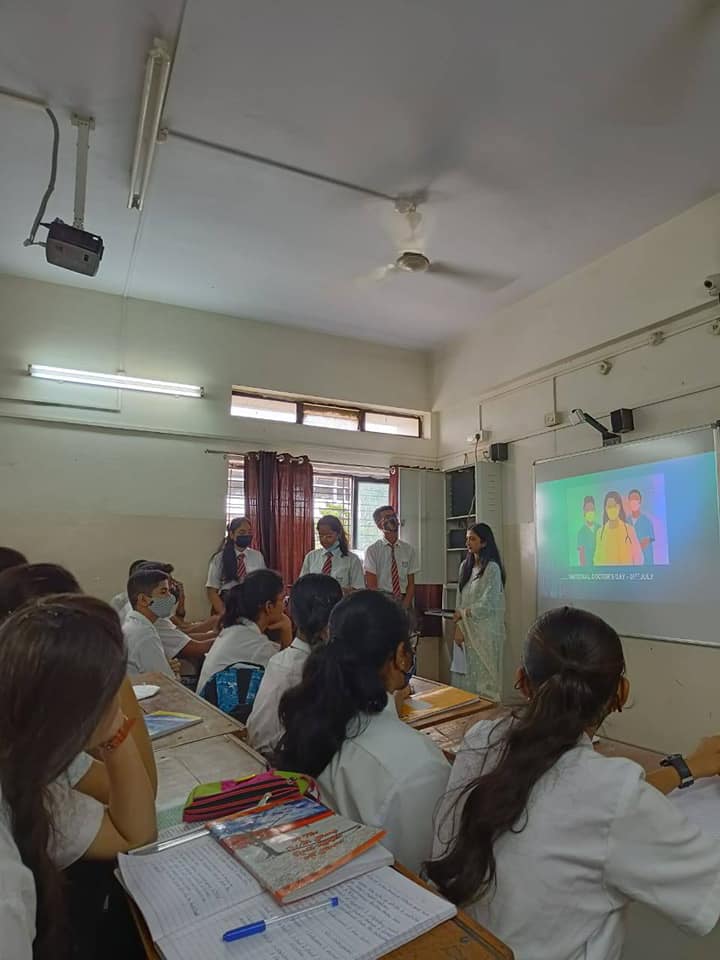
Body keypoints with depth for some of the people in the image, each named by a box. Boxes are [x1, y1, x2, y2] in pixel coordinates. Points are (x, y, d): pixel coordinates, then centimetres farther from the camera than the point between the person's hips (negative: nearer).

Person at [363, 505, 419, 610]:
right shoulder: (372, 550, -1)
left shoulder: (409, 550, 6)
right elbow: (371, 586, -4)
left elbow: (411, 584, 5)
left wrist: (404, 607, -9)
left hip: (404, 602, 2)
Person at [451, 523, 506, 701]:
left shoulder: (492, 568, -10)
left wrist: (463, 614, -4)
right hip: (467, 630, 6)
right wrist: (459, 627, -3)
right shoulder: (465, 566, 9)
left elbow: (487, 605, -14)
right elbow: (460, 600, 7)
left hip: (485, 631, -6)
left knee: (485, 678, 1)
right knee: (464, 677, 6)